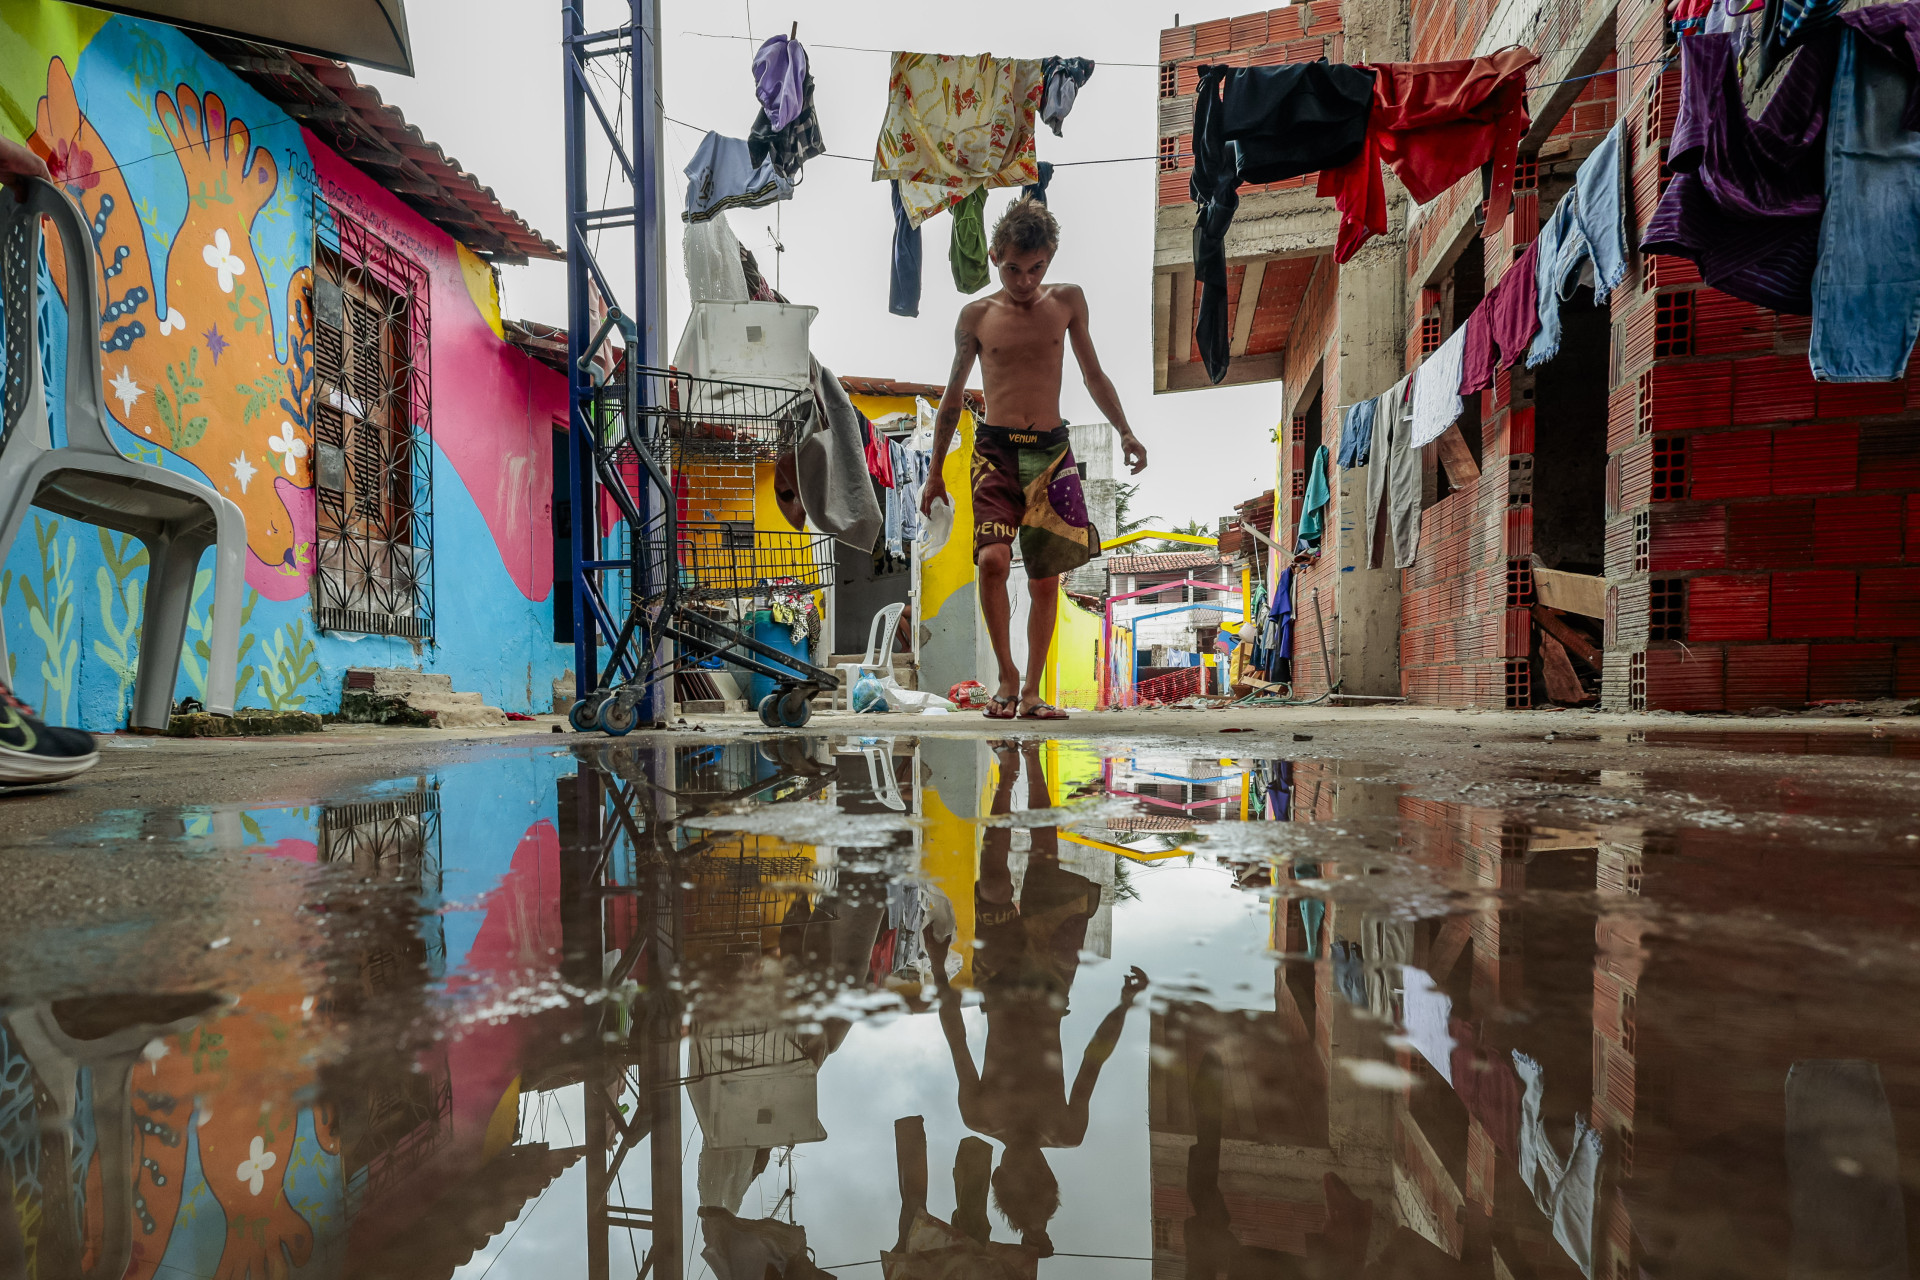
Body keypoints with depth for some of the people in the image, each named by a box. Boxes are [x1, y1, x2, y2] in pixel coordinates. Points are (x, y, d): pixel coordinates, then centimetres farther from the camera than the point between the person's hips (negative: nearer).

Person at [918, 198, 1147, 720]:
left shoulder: (1067, 301, 10)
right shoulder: (976, 315, 7)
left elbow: (1093, 374, 19)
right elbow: (954, 395, 13)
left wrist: (1125, 432, 9)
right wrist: (935, 471, 14)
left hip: (1051, 450, 2)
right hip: (995, 450, -1)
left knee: (1045, 579, 1)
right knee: (992, 559, -22)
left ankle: (1032, 690, 15)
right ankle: (1007, 676, -3)